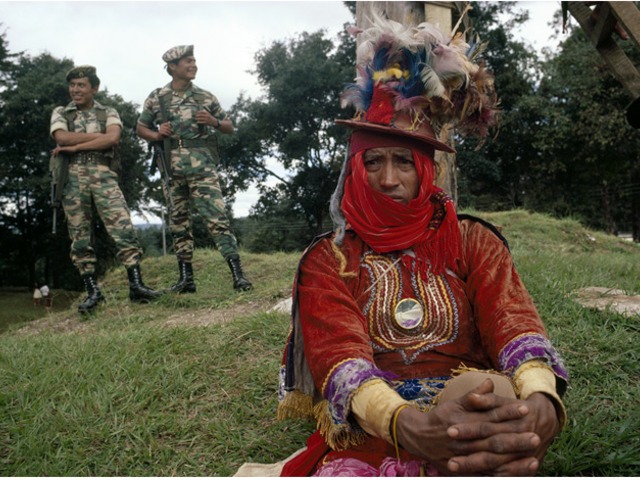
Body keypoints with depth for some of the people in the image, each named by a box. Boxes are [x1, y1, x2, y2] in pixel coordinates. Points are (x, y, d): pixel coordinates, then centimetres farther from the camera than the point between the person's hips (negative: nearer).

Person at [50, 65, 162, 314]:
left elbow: (113, 138, -7)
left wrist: (75, 146, -7)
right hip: (73, 176, 2)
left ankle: (136, 285, -15)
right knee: (79, 236, 0)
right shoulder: (60, 113, 17)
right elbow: (61, 138, -4)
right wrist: (99, 136, -3)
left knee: (123, 227, -15)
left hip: (103, 174, -1)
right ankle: (92, 290, 7)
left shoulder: (109, 113, 14)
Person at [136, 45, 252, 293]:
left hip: (202, 167, -2)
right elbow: (141, 128, 18)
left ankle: (237, 274, -13)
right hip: (172, 169, 2)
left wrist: (214, 122, -7)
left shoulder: (205, 97, 9)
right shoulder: (156, 98, 10)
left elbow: (230, 127, 14)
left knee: (217, 218, -12)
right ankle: (186, 278, 16)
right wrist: (156, 135, -3)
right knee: (178, 223, 8)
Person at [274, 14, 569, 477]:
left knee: (490, 389, -33)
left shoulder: (472, 242, 11)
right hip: (369, 433, -1)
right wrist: (406, 424, -33)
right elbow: (336, 351, -11)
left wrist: (542, 399, -31)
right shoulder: (328, 260, 7)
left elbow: (513, 319, -7)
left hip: (473, 417, 2)